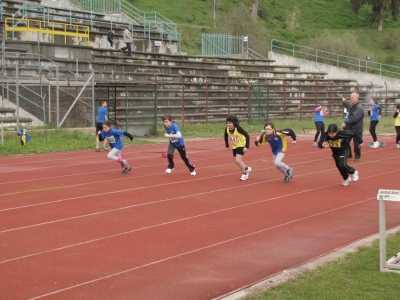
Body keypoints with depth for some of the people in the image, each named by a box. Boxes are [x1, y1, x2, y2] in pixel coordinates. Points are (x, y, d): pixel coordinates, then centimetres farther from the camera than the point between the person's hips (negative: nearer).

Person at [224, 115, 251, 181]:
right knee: (237, 161, 10)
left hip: (241, 145, -6)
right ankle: (246, 168, 38)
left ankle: (244, 174, 7)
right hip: (234, 146, 6)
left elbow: (247, 136, -26)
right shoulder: (227, 129, -15)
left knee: (238, 161, -16)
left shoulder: (238, 128, -30)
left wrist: (247, 146, -29)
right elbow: (226, 136, 7)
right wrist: (227, 145, 7)